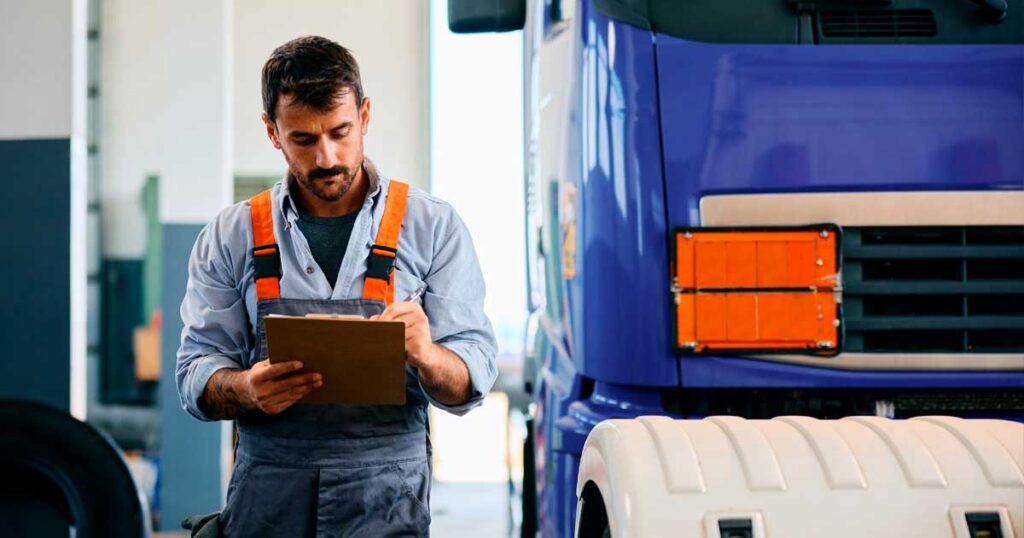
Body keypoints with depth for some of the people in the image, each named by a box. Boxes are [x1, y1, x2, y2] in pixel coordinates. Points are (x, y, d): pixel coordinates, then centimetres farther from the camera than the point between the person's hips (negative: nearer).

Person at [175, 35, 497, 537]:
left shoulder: (433, 227, 5)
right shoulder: (230, 237, 8)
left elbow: (471, 382, 1)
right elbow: (196, 374, 7)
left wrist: (425, 355, -22)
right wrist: (248, 390, -16)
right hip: (265, 498, 1)